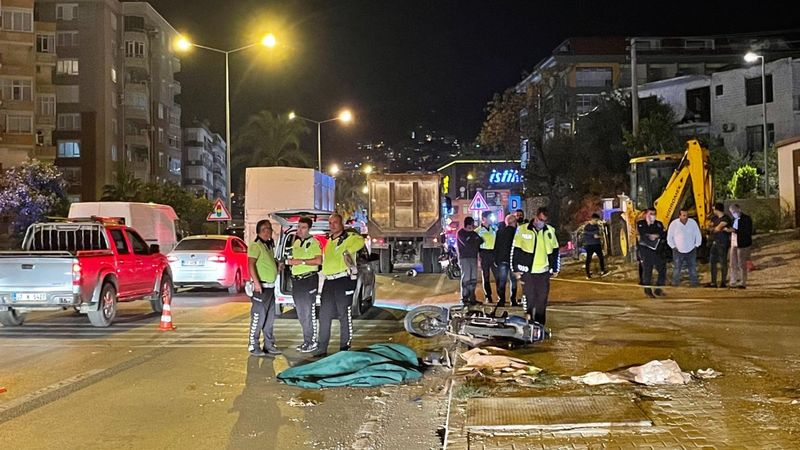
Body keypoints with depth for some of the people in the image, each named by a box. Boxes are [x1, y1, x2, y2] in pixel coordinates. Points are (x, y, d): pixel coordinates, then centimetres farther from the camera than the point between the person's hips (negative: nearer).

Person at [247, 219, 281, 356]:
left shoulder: (269, 246, 18)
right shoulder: (256, 246, -10)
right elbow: (251, 264, -19)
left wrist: (278, 264, 11)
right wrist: (256, 282, -25)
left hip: (270, 287, 9)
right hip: (261, 287, -9)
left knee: (270, 318, 13)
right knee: (258, 317, -5)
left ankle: (269, 345, 21)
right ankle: (253, 346, 2)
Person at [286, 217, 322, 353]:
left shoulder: (313, 242, -7)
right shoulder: (296, 242, 16)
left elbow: (319, 260, -17)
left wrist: (301, 261, -18)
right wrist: (291, 261, 4)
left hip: (309, 279, -8)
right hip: (296, 280, 8)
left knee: (309, 312, -6)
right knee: (300, 313, 12)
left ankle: (312, 342, 0)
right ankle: (306, 340, 20)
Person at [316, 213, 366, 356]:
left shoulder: (349, 237, -4)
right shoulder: (328, 240, 19)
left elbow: (360, 241, -25)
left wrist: (347, 251, -26)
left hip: (344, 280, -7)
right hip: (329, 281, 7)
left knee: (345, 316, -2)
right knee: (324, 315, 10)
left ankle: (344, 349, 6)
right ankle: (321, 349, 18)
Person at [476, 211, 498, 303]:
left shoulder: (494, 229, 12)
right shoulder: (478, 231, -1)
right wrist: (478, 257, -10)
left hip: (494, 253, 3)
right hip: (484, 253, -3)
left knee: (498, 275, 0)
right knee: (486, 277, 2)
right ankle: (488, 297, 8)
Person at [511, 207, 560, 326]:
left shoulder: (550, 231, 6)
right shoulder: (522, 230, -3)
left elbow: (555, 251, 14)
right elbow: (515, 250, 0)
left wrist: (555, 269, 12)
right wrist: (516, 269, -2)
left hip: (543, 271, 3)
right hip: (527, 271, -3)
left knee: (542, 300, 6)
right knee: (529, 298, -1)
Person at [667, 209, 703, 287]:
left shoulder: (693, 222, -3)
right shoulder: (674, 223, -6)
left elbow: (698, 235, 6)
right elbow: (669, 237, 3)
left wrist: (696, 245, 1)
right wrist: (673, 246, -1)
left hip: (691, 250, 1)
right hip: (678, 251, -1)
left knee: (693, 268, 6)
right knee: (677, 268, 1)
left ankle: (693, 283, 14)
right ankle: (675, 283, 9)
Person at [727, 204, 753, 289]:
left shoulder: (746, 219, -9)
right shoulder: (734, 219, 13)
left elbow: (748, 232, -17)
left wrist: (735, 231, -22)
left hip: (742, 244, -7)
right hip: (734, 244, 7)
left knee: (742, 264, -1)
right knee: (733, 264, 7)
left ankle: (743, 283, 7)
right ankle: (733, 282, 13)